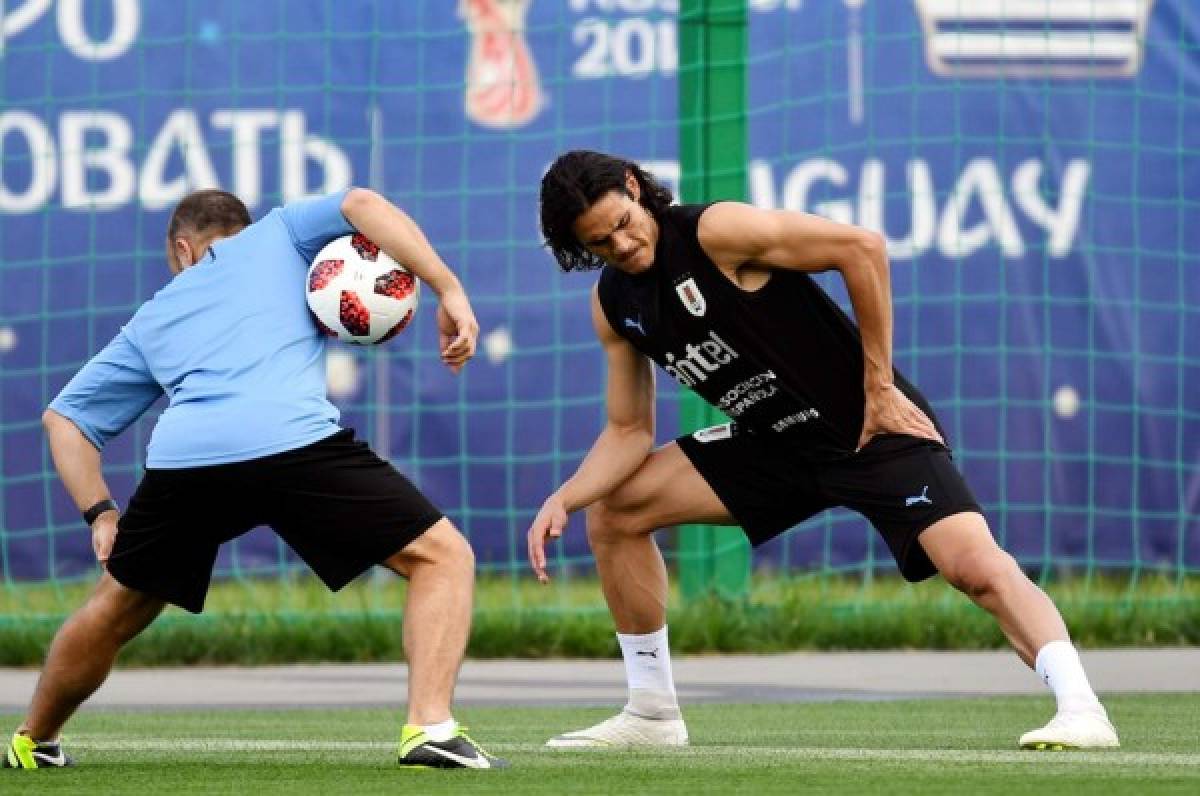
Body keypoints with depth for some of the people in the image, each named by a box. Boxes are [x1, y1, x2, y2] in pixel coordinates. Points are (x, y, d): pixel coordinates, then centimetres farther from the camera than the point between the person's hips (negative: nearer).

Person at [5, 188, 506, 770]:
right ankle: (429, 728, -13)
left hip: (179, 458, 4)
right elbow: (360, 205, 9)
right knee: (444, 557, 7)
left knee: (118, 609, 30)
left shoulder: (152, 319, 36)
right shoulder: (276, 236, 28)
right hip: (292, 441, -4)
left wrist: (99, 511, 29)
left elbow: (63, 417, 37)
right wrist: (448, 292, 6)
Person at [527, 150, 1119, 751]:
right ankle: (651, 713, 12)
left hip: (870, 426, -8)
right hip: (774, 443, 8)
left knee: (975, 566, -28)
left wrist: (879, 386, -19)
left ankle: (1080, 708, -33)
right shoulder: (613, 305, 3)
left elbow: (861, 247, -23)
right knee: (611, 514, 4)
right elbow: (629, 431, 9)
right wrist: (562, 500, -8)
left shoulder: (716, 231, -20)